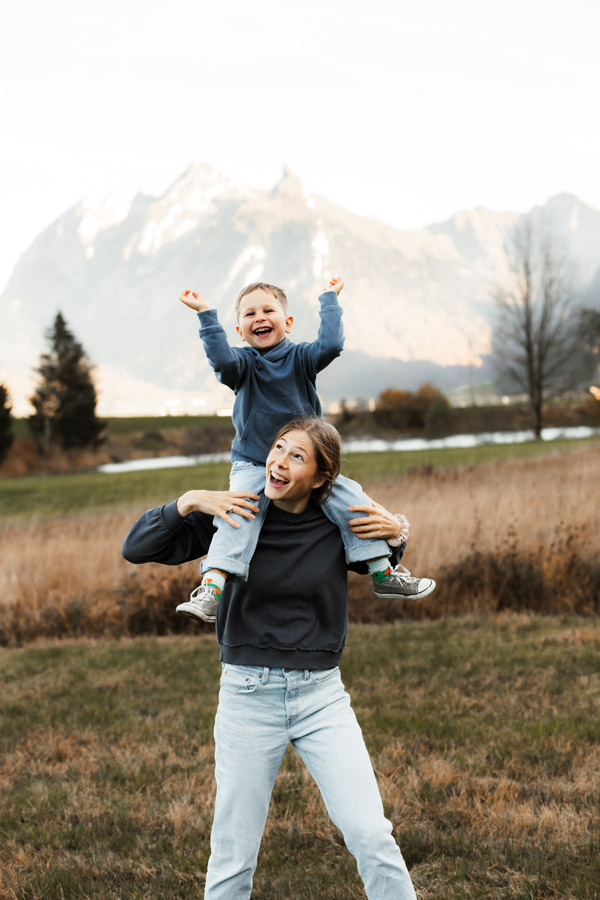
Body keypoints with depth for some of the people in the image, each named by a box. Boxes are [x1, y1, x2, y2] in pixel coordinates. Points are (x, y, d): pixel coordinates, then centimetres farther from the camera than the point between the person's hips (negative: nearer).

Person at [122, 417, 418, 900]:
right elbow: (136, 548, -3)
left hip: (322, 693, 1)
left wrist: (394, 534, -1)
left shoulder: (337, 527, -1)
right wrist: (188, 502, -16)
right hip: (248, 694, 0)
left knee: (372, 836, -6)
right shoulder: (234, 516, -4)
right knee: (234, 856, 6)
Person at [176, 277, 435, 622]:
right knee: (238, 513, -28)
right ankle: (212, 588, -38)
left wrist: (330, 300, -10)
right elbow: (223, 360, -27)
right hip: (252, 466, -2)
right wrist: (206, 315, -28)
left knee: (351, 498, -12)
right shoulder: (243, 361, -3)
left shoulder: (300, 357, 0)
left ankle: (384, 573, 3)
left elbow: (331, 344, -20)